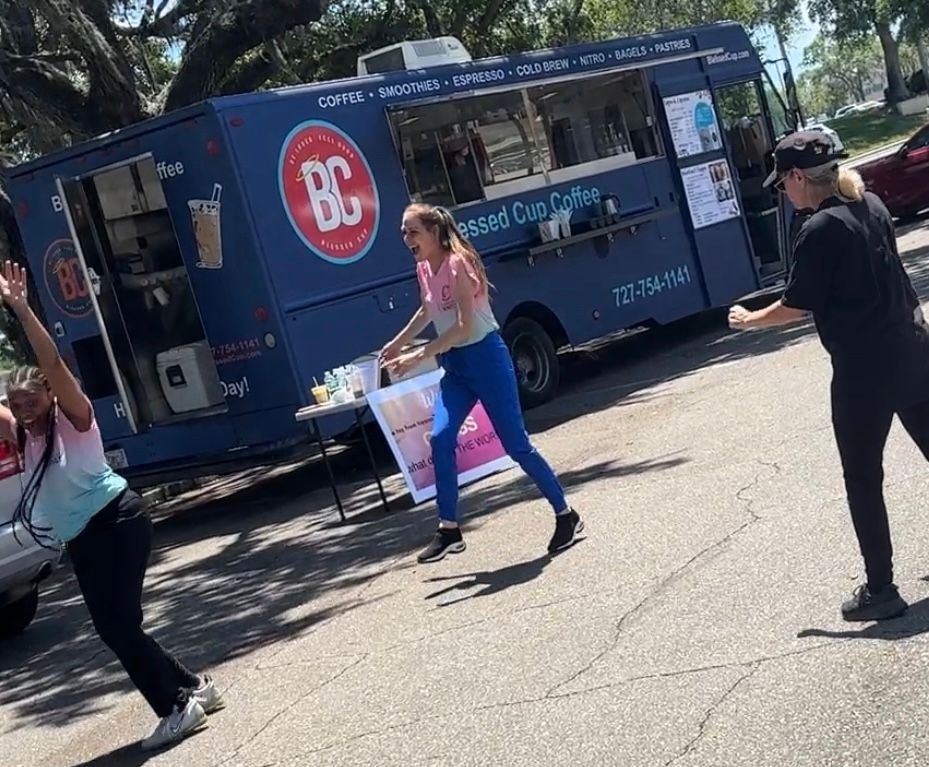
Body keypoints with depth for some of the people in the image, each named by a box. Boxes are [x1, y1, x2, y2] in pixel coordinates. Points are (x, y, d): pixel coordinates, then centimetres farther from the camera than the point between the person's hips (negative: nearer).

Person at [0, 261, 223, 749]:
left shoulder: (75, 419, -9)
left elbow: (52, 362, -22)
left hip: (118, 521, -8)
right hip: (79, 540, 8)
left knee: (119, 624, -13)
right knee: (112, 628, 9)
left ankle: (176, 705, 2)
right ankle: (191, 688, 24)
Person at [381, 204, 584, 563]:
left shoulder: (458, 263, -19)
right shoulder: (423, 269, 6)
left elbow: (465, 326, -25)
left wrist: (418, 356, -24)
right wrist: (397, 344, 28)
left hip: (485, 357, -7)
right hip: (454, 365, 7)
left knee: (516, 445, -2)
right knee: (440, 439, -10)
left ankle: (566, 516, 15)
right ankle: (448, 529, -3)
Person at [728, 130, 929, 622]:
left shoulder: (819, 231, -15)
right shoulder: (871, 205, 7)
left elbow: (797, 306, -9)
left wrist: (750, 319, 5)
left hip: (864, 369, -8)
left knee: (863, 480, 4)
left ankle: (881, 590, 9)